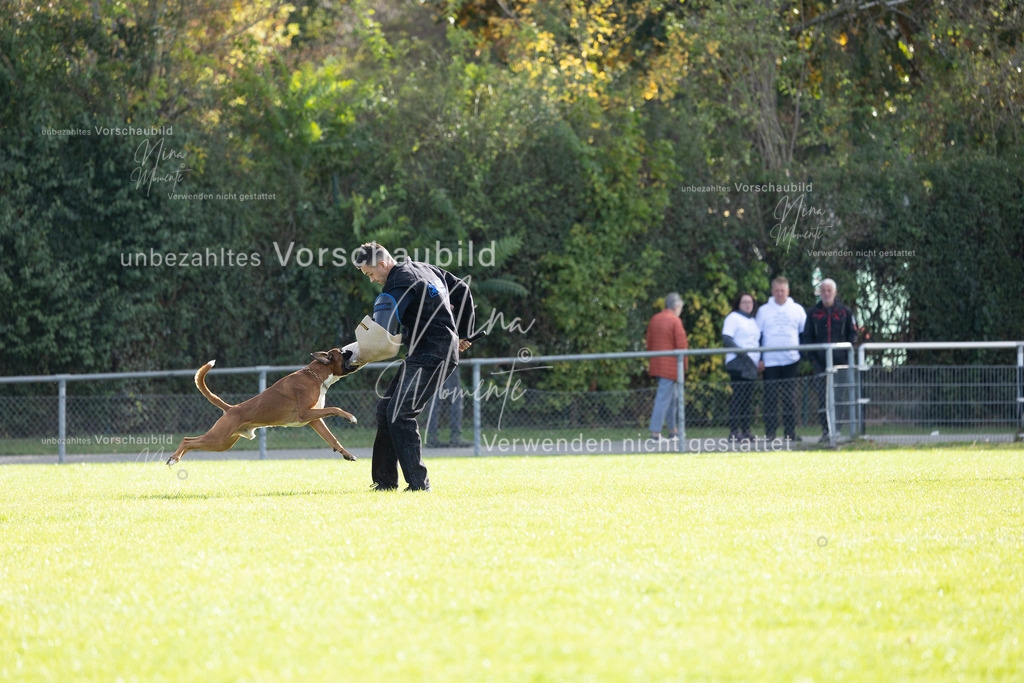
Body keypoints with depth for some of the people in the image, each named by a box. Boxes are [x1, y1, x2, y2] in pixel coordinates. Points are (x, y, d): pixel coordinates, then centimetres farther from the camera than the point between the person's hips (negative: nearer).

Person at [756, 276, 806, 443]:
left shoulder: (797, 309, 9)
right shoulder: (763, 310, 6)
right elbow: (757, 336, 7)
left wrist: (804, 353, 4)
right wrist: (759, 359, -1)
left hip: (791, 359, 1)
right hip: (770, 361, -1)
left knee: (790, 397, 1)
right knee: (770, 397, -3)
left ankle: (790, 431, 5)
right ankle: (770, 432, -1)